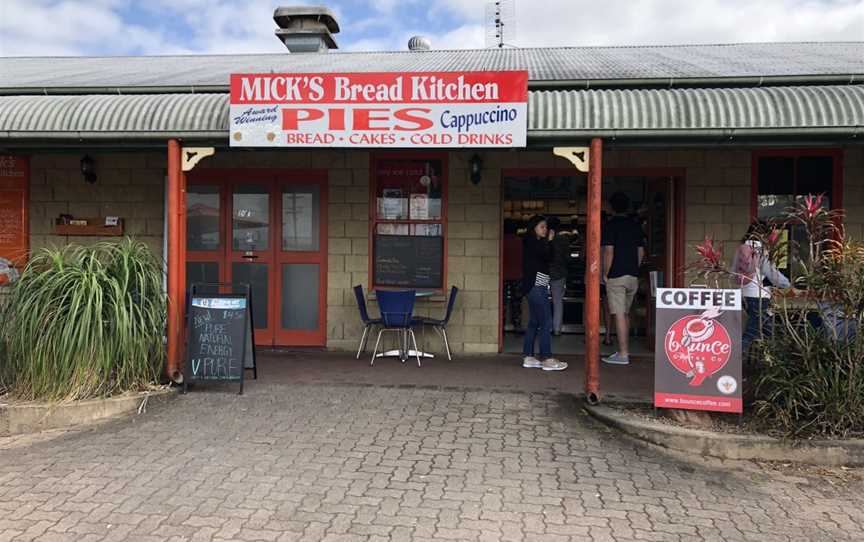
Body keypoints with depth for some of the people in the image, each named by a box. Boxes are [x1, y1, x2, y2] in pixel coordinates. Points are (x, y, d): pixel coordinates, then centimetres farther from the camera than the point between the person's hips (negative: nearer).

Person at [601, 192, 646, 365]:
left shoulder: (610, 225, -7)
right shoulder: (636, 225, 11)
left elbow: (609, 251, -13)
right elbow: (641, 252, 11)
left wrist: (605, 274, -6)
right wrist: (635, 269, 18)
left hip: (616, 276, -6)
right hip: (633, 276, 6)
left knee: (619, 315, -5)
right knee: (625, 313, 17)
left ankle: (623, 354, -5)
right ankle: (625, 349, 24)